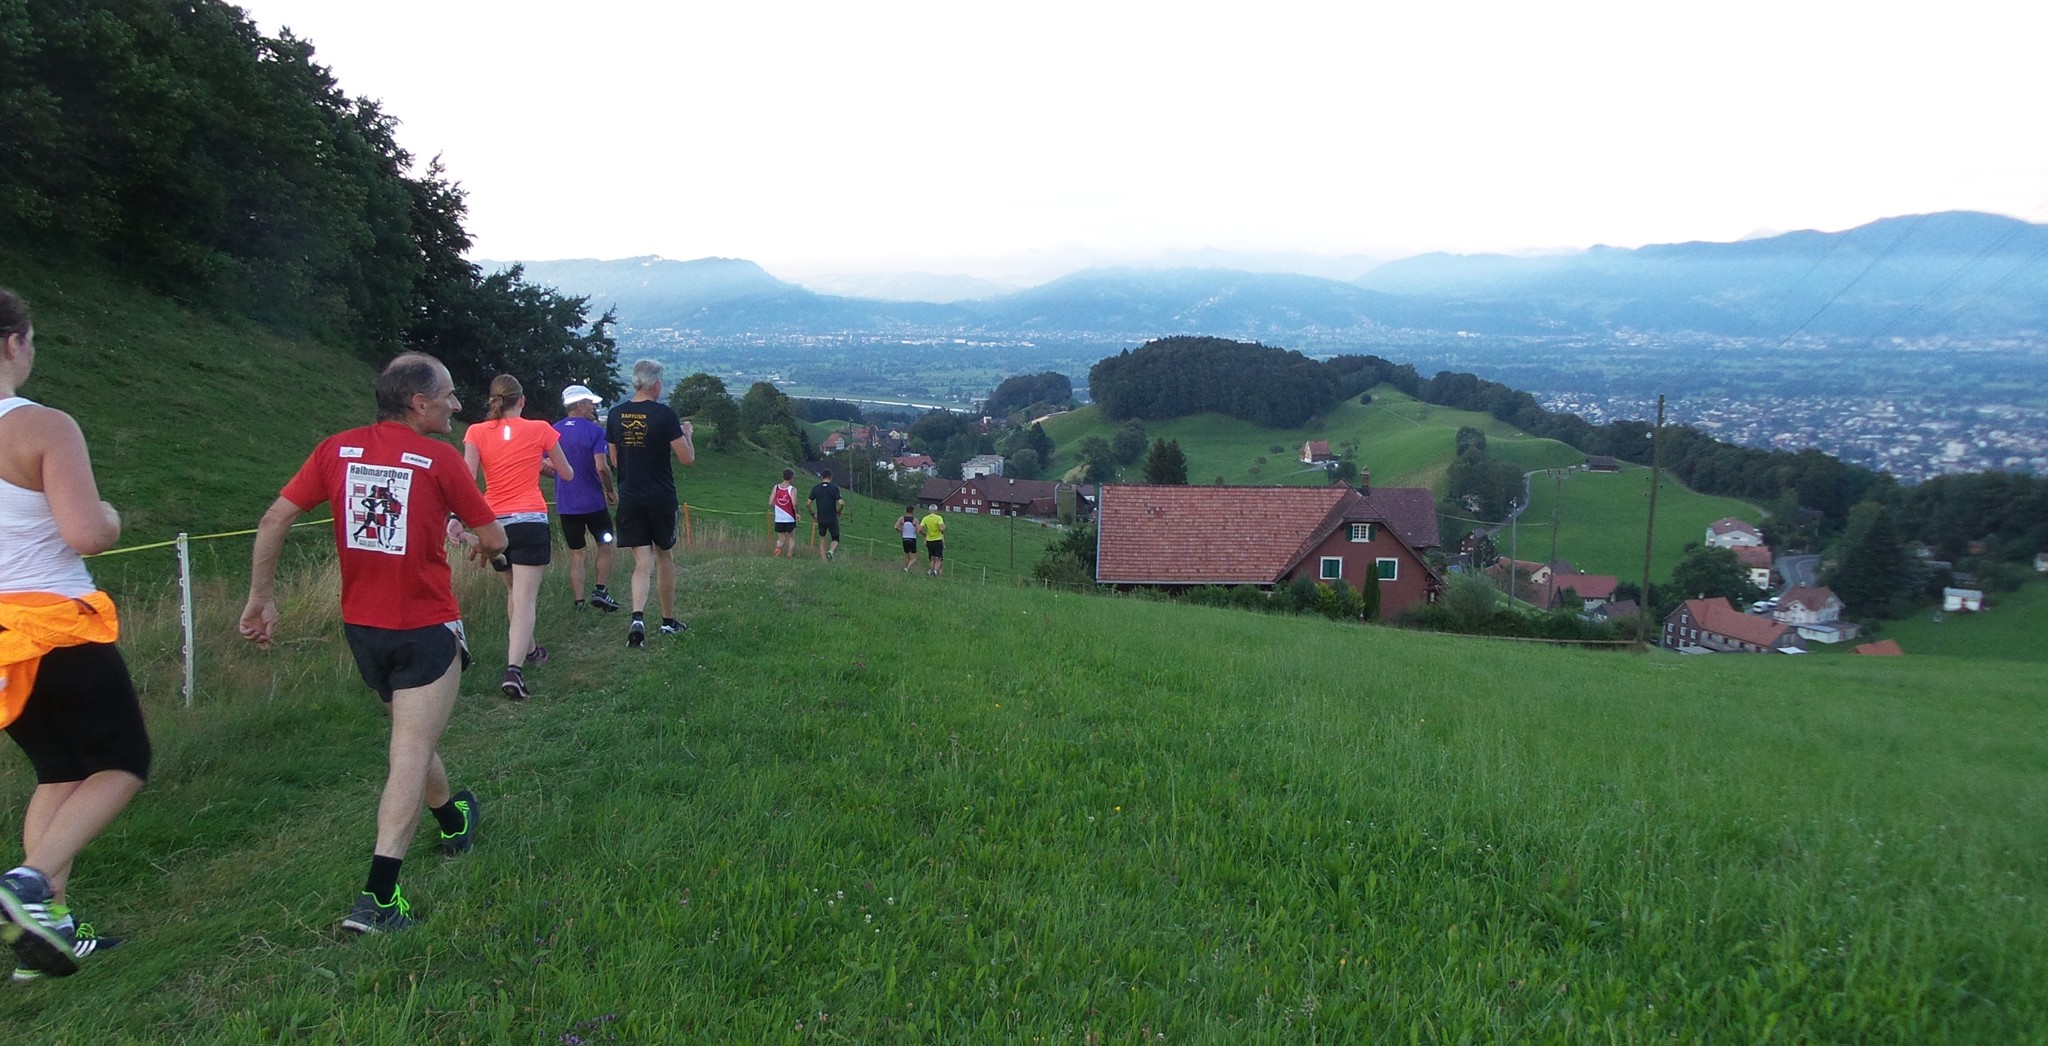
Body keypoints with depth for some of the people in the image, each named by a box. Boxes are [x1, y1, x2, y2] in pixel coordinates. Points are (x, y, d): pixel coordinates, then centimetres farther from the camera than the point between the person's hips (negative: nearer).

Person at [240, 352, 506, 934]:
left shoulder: (338, 449, 2)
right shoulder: (438, 459, -11)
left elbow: (274, 521, 0)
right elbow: (494, 539, -4)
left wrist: (262, 598, 7)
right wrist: (474, 541, 19)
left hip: (360, 626, 6)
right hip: (425, 631, -6)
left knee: (410, 736, 24)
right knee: (411, 754, -4)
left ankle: (453, 822, 47)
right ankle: (377, 898, -11)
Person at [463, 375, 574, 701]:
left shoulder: (477, 432, 2)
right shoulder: (540, 430, 1)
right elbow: (568, 474, 13)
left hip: (493, 524, 3)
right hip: (530, 521, -3)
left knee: (514, 590, 24)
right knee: (525, 600, -6)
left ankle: (527, 649, 40)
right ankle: (514, 669, -22)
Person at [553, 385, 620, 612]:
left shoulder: (553, 431, 3)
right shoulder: (595, 431, -10)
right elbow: (602, 467, -18)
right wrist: (611, 491, -3)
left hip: (565, 505, 4)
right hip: (594, 502, -4)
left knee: (576, 554, 9)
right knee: (605, 545, 14)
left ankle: (579, 602, 7)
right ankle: (600, 590, 3)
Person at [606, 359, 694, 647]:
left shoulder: (616, 415, 3)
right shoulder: (664, 414, -11)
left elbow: (614, 461, 12)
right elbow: (687, 458, -9)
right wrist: (686, 434, 9)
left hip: (630, 498, 3)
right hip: (661, 498, -3)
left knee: (643, 562, 4)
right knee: (665, 557, 13)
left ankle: (638, 617, -18)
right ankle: (668, 621, 24)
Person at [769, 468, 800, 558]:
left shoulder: (776, 487, 1)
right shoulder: (792, 489, -10)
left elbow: (770, 503, -1)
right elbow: (794, 504, -20)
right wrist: (797, 513, -2)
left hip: (778, 519, 3)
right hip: (790, 519, -3)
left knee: (781, 539, 14)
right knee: (791, 538, 15)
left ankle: (778, 548, -17)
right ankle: (790, 556, 9)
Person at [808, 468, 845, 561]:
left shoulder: (815, 488, 2)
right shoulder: (834, 488, -7)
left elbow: (808, 503, 2)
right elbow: (841, 503, -15)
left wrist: (813, 515, 15)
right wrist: (838, 512, 4)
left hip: (821, 519, 2)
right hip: (832, 519, -2)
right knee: (835, 539, 13)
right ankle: (830, 551, -16)